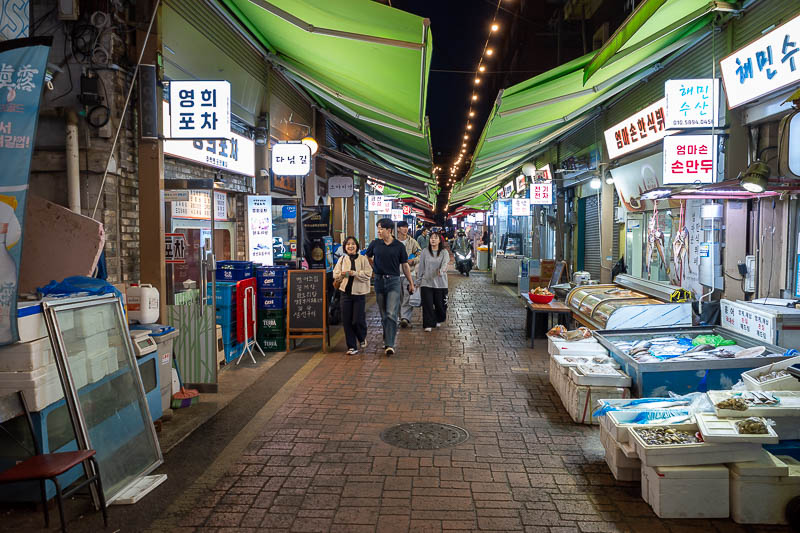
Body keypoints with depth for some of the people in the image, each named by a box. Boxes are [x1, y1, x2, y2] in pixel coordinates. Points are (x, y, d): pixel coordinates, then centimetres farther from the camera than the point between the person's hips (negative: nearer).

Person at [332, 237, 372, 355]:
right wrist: (342, 275, -15)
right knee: (346, 321, 2)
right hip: (346, 292, 3)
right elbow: (335, 275, 6)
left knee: (358, 320, -5)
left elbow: (368, 274, -7)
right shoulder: (342, 259, 9)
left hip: (359, 293, -3)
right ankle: (352, 347, 13)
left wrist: (355, 273, -18)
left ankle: (362, 338, 28)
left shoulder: (363, 259, -1)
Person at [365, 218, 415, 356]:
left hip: (394, 281, -3)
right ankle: (387, 340, 25)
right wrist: (376, 268, 12)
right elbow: (367, 258, 22)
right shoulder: (375, 244, 3)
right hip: (379, 281, 3)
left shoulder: (399, 246, -2)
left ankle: (390, 344, -14)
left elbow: (405, 265, 5)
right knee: (383, 315, 11)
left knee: (391, 314, -12)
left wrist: (411, 283, 7)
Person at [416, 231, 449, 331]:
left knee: (440, 304, 8)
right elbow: (421, 267, 9)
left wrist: (441, 270, -37)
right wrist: (418, 280, 9)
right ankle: (428, 324, -1)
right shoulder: (425, 252, 6)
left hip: (440, 283, 0)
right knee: (427, 304, -8)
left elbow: (445, 263, -15)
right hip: (426, 282, 0)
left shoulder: (444, 252, 3)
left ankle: (438, 320, 33)